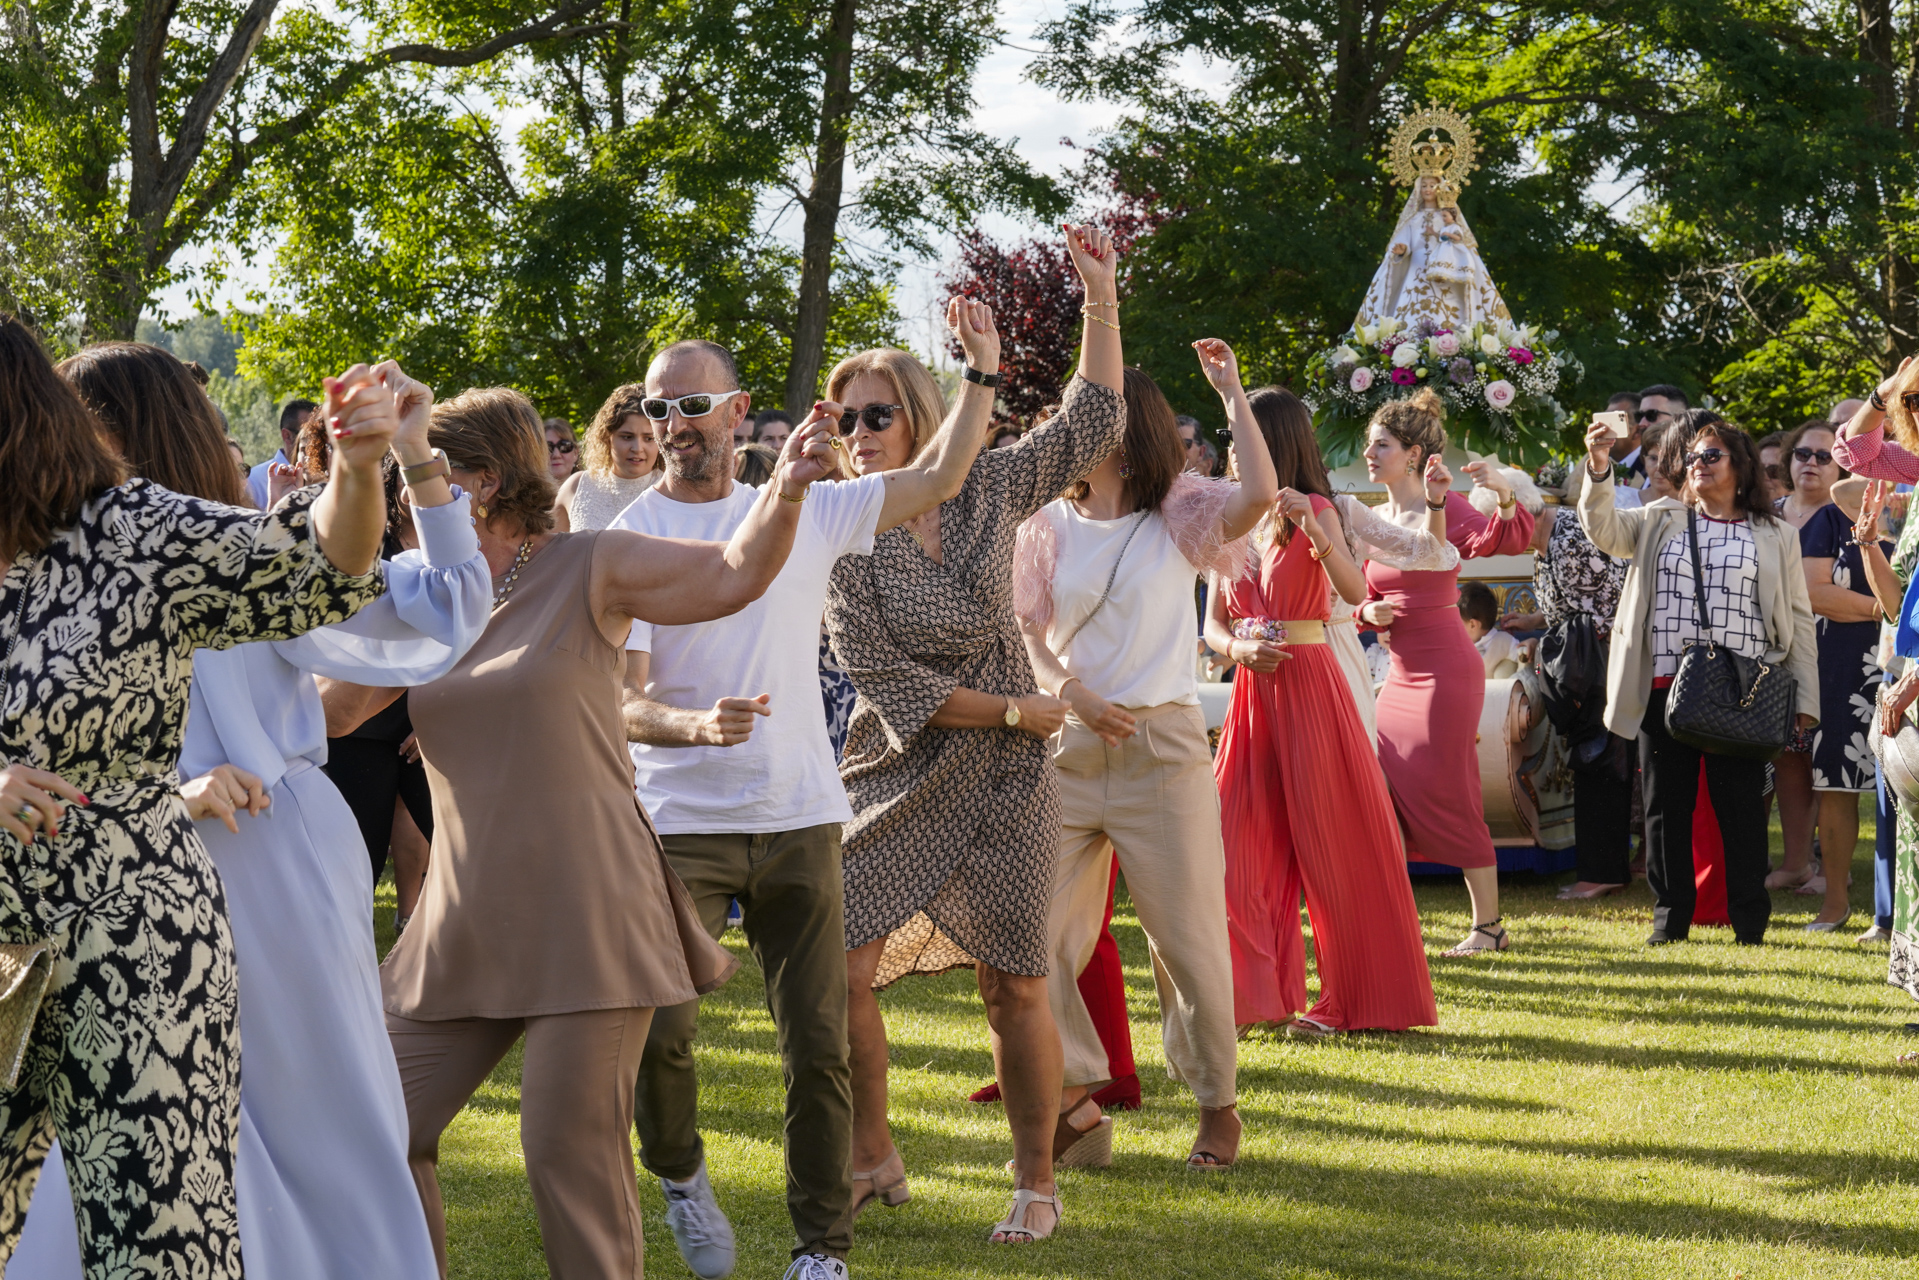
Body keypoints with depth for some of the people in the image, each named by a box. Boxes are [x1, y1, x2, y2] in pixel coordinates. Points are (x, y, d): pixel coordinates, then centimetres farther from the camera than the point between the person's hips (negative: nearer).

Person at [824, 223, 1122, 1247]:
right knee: (839, 970, -8)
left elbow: (1093, 419, 12)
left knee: (1014, 985, 1)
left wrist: (1100, 296, 5)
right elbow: (883, 678, -11)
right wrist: (1015, 711, -10)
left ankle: (1035, 1184, 14)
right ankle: (870, 1152, 13)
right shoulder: (844, 539, -5)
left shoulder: (988, 491, 3)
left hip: (1005, 783, 1)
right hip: (895, 780, -1)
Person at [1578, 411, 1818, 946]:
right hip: (1665, 689, 2)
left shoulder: (1776, 538, 10)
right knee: (1666, 806, 5)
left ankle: (1749, 919, 9)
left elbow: (1798, 621, 8)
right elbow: (1601, 527, 2)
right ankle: (1670, 917, 13)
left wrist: (1805, 698, 2)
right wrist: (1598, 469, -16)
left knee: (1741, 806, -1)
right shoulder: (1659, 525, 16)